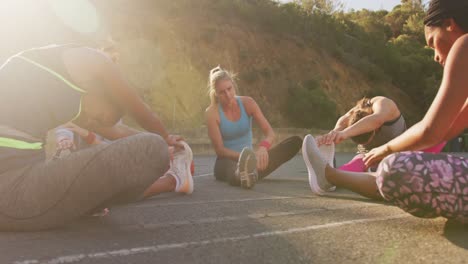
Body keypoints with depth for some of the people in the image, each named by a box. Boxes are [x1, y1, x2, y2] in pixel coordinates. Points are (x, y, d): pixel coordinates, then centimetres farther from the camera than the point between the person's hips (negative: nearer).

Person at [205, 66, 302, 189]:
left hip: (249, 157, 5)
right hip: (227, 161, -4)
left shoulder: (247, 103, 0)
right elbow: (219, 150, -13)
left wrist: (262, 147, -35)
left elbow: (270, 133, -10)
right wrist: (243, 156, -32)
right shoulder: (212, 113, -8)